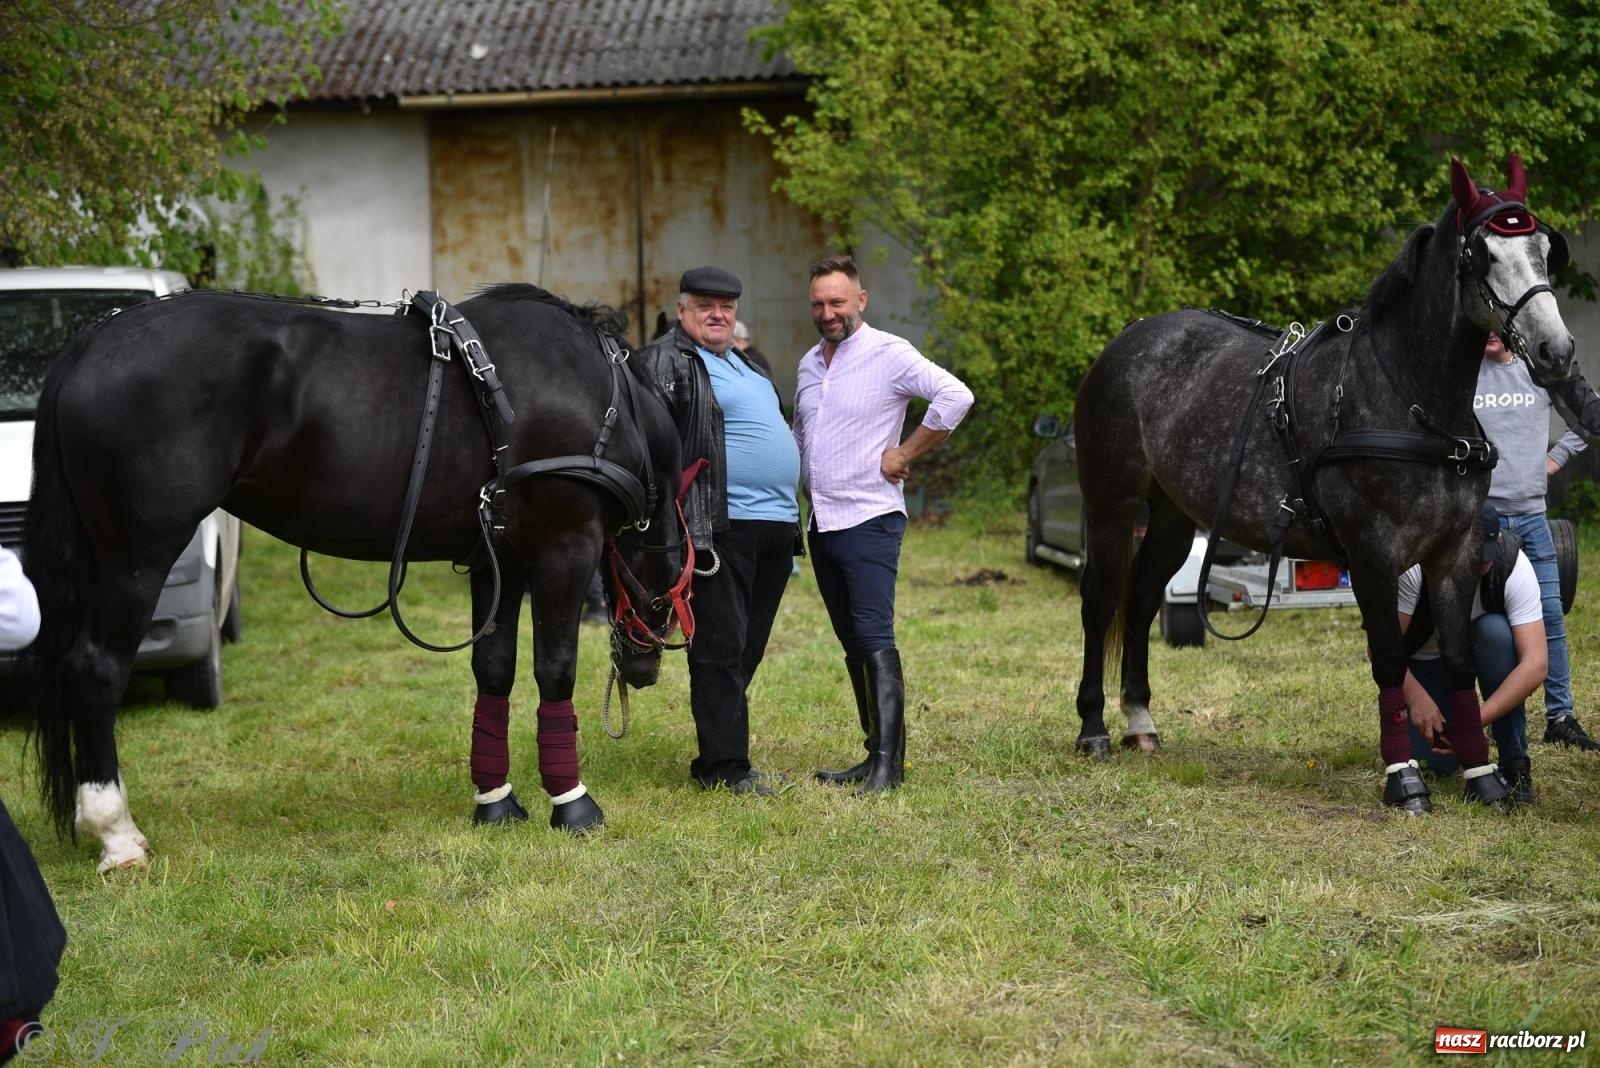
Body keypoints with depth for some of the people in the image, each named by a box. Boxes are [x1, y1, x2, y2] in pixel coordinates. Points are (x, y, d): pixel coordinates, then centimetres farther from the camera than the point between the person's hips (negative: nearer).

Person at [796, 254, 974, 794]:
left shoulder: (889, 354, -9)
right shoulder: (809, 365, 15)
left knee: (875, 640, -13)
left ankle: (889, 763, -15)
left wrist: (904, 453, -15)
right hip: (821, 522, 8)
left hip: (868, 520, -8)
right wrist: (807, 485, 14)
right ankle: (875, 754, 15)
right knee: (852, 644, 10)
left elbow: (955, 396, -20)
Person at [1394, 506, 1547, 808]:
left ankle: (1514, 763, -23)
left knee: (1495, 631, -36)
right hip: (1425, 656, 0)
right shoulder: (1413, 565, -33)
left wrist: (1477, 721, -46)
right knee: (1436, 763, -17)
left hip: (1480, 647, 0)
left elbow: (1536, 663, -37)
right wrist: (1417, 699, -45)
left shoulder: (1514, 565, -31)